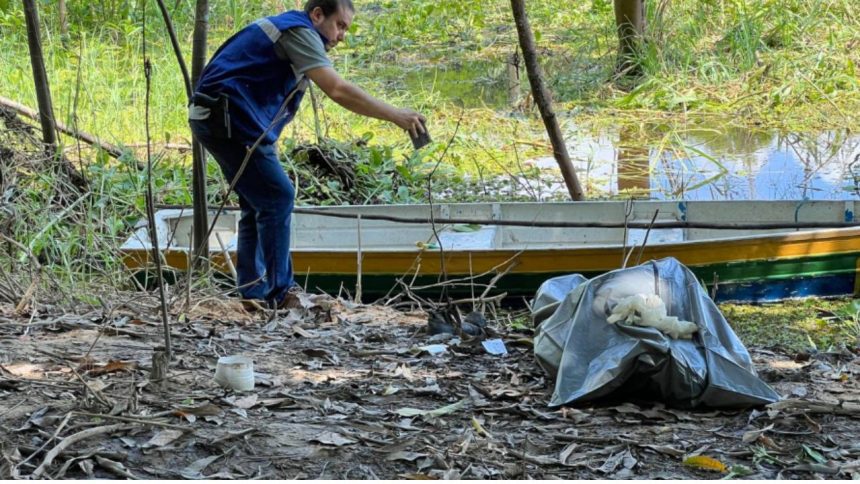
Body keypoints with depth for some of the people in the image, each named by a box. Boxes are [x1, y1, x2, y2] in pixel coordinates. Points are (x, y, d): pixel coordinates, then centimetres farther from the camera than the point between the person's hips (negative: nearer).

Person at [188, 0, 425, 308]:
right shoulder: (298, 31, -10)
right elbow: (337, 90, -22)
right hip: (228, 118, -10)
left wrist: (266, 144, 10)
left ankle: (253, 294, 12)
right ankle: (279, 294, -7)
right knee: (277, 197, -9)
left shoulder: (288, 31, 22)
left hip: (218, 118, 10)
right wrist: (396, 116, -21)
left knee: (259, 202, 11)